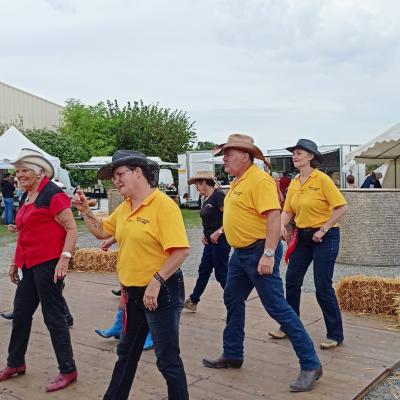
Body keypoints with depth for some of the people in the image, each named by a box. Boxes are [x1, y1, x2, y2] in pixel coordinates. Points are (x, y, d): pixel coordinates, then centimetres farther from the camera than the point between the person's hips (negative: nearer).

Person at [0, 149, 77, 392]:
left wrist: (64, 258, -24)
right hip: (29, 264, 9)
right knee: (21, 313, 18)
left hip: (49, 263, -9)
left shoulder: (52, 194, -13)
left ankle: (68, 371, 12)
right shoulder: (26, 197, 14)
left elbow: (72, 228, -16)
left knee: (53, 316, -2)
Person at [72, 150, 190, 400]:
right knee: (127, 352, 24)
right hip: (133, 291, 9)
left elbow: (181, 250, -24)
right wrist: (85, 211, 6)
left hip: (161, 292, -8)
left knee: (167, 359, 4)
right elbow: (101, 231, 21)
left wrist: (156, 282, -24)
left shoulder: (163, 204, -19)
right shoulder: (124, 207, 8)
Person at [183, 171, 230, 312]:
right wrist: (205, 234, 8)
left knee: (221, 273, -2)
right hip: (211, 241, 9)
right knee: (203, 271, 15)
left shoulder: (218, 195, -16)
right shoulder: (206, 199, 12)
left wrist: (218, 232, -23)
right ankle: (193, 301, 26)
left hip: (220, 241, -9)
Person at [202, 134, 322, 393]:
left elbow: (274, 217, -24)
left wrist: (268, 254, -29)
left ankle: (311, 364, 3)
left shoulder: (259, 180, -17)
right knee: (233, 301, 18)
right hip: (241, 252, 10)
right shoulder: (238, 181, 13)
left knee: (277, 307, -7)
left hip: (259, 251, -10)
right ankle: (232, 355, 33)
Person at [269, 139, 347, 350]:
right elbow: (288, 210, 8)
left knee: (323, 287, -4)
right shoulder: (294, 183, 6)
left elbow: (341, 207, -16)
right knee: (292, 280, 9)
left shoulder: (322, 179, -14)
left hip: (324, 237, -7)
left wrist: (323, 230, -17)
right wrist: (282, 226, -11)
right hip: (302, 236, 7)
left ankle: (335, 335, 12)